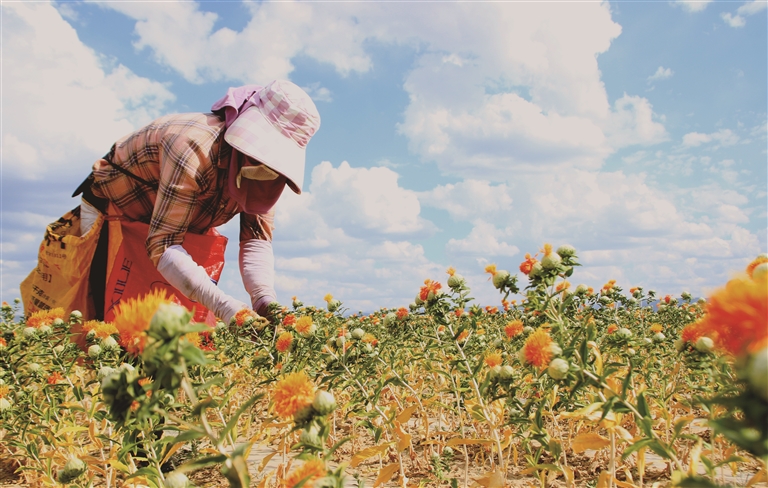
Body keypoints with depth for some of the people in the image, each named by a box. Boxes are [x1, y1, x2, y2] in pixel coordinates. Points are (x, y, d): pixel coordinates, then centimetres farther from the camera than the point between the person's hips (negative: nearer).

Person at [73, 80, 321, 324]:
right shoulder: (195, 147, -40)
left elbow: (256, 238, -20)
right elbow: (162, 245, -42)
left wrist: (265, 298, -38)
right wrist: (223, 306, -52)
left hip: (173, 225, 6)